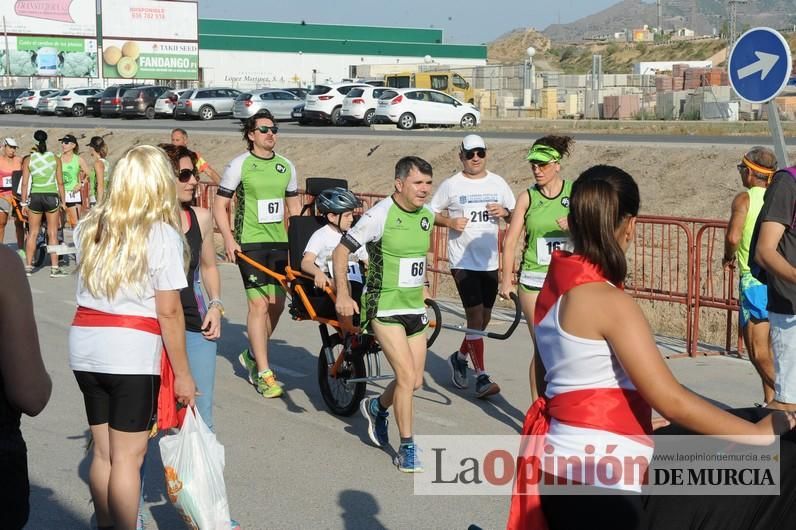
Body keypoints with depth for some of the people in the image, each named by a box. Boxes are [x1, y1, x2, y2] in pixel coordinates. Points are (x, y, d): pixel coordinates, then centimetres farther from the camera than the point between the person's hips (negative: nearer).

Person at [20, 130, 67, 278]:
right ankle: (54, 268, 5)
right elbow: (60, 182, 0)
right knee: (52, 233, 5)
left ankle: (28, 266, 12)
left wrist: (23, 203, 6)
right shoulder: (55, 159, -1)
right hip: (51, 196, -1)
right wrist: (63, 201, 9)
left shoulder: (28, 160, -1)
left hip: (34, 197, 1)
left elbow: (25, 183, -1)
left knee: (32, 233, 10)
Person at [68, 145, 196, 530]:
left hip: (84, 343, 6)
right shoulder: (162, 234, -9)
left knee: (103, 451, 16)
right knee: (127, 456, 2)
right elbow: (168, 312, -10)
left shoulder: (88, 227, 9)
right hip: (131, 351, -6)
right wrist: (182, 373, -4)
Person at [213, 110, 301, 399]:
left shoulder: (286, 166, 11)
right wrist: (228, 239, -14)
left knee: (276, 305, 8)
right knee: (259, 304, -10)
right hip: (250, 244, -5)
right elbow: (219, 204, -2)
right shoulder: (239, 165, -3)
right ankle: (264, 374, -5)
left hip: (280, 243, 5)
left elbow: (294, 206, 18)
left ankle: (252, 356, 30)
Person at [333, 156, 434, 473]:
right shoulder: (380, 215, -16)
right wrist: (342, 294, -18)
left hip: (414, 308, 7)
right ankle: (407, 449, 1)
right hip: (384, 308, -7)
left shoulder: (426, 216, 4)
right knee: (407, 376, -14)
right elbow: (341, 251, -12)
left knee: (415, 381, 9)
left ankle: (376, 408, 40)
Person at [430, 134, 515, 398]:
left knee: (484, 317, 13)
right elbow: (431, 214, 5)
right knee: (475, 315, -11)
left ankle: (460, 357, 36)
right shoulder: (451, 185, -1)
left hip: (490, 261, 4)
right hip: (463, 261, -4)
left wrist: (505, 212, -9)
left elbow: (515, 216, 13)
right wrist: (450, 221, -13)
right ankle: (481, 377, -8)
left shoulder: (498, 183, 7)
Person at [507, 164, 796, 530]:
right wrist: (758, 433, -10)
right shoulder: (610, 302, -19)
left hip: (566, 462, 9)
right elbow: (670, 401, -20)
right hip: (597, 476, -9)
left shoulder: (555, 286, 5)